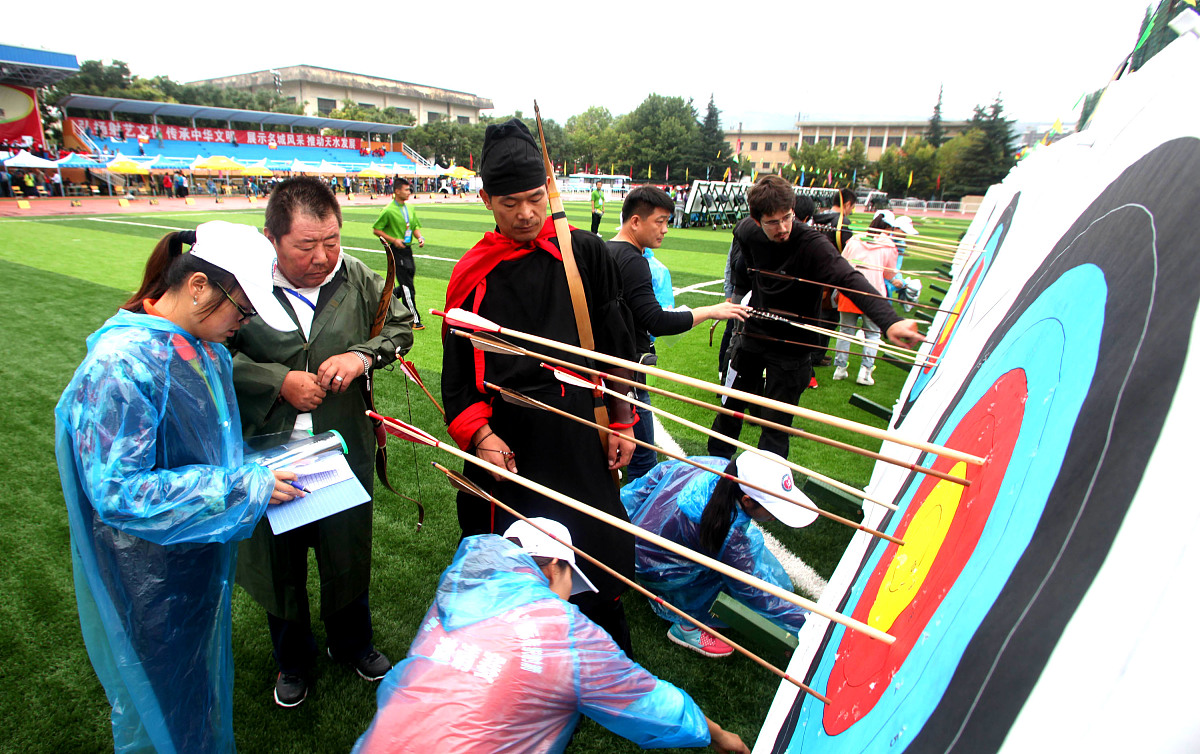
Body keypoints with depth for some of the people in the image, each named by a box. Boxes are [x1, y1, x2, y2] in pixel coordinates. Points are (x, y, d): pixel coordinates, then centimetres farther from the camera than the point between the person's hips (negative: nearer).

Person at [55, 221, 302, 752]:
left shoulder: (205, 346, -3)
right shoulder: (121, 363, -27)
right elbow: (116, 490, -27)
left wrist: (259, 464, -4)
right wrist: (243, 489, -28)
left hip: (205, 549, 7)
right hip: (149, 576, -7)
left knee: (205, 665, 27)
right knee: (162, 694, 17)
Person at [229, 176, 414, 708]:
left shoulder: (358, 279, -6)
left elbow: (400, 325, 4)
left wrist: (363, 355, -14)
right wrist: (280, 381, -18)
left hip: (344, 449, 2)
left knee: (348, 552, 19)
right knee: (279, 559, 19)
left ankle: (352, 643, 48)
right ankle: (293, 659, 47)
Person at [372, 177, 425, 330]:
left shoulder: (410, 209, 11)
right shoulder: (388, 210, -10)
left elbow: (415, 226, 19)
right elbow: (376, 229, -7)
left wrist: (419, 237, -2)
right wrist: (393, 240, -17)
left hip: (408, 249, 7)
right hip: (396, 250, -7)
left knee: (407, 284, 12)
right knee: (407, 286, -6)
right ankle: (414, 320, 0)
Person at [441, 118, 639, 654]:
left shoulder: (585, 253, 2)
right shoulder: (473, 273, 4)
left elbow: (618, 343, 6)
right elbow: (457, 367, 6)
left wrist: (622, 421, 4)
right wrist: (479, 433, -8)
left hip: (582, 438, 0)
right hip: (507, 441, 1)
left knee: (599, 554, 10)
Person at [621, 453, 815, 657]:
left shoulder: (719, 465, -16)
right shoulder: (728, 531, -35)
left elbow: (663, 471, -1)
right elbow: (752, 592, -21)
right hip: (656, 572, -8)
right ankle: (687, 627, -3)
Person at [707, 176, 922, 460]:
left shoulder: (811, 243, -27)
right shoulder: (747, 232, -13)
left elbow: (850, 279, -42)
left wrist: (889, 321, -57)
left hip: (790, 347, -4)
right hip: (752, 334, 5)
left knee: (776, 424, 1)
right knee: (730, 404, 18)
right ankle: (716, 461, 39)